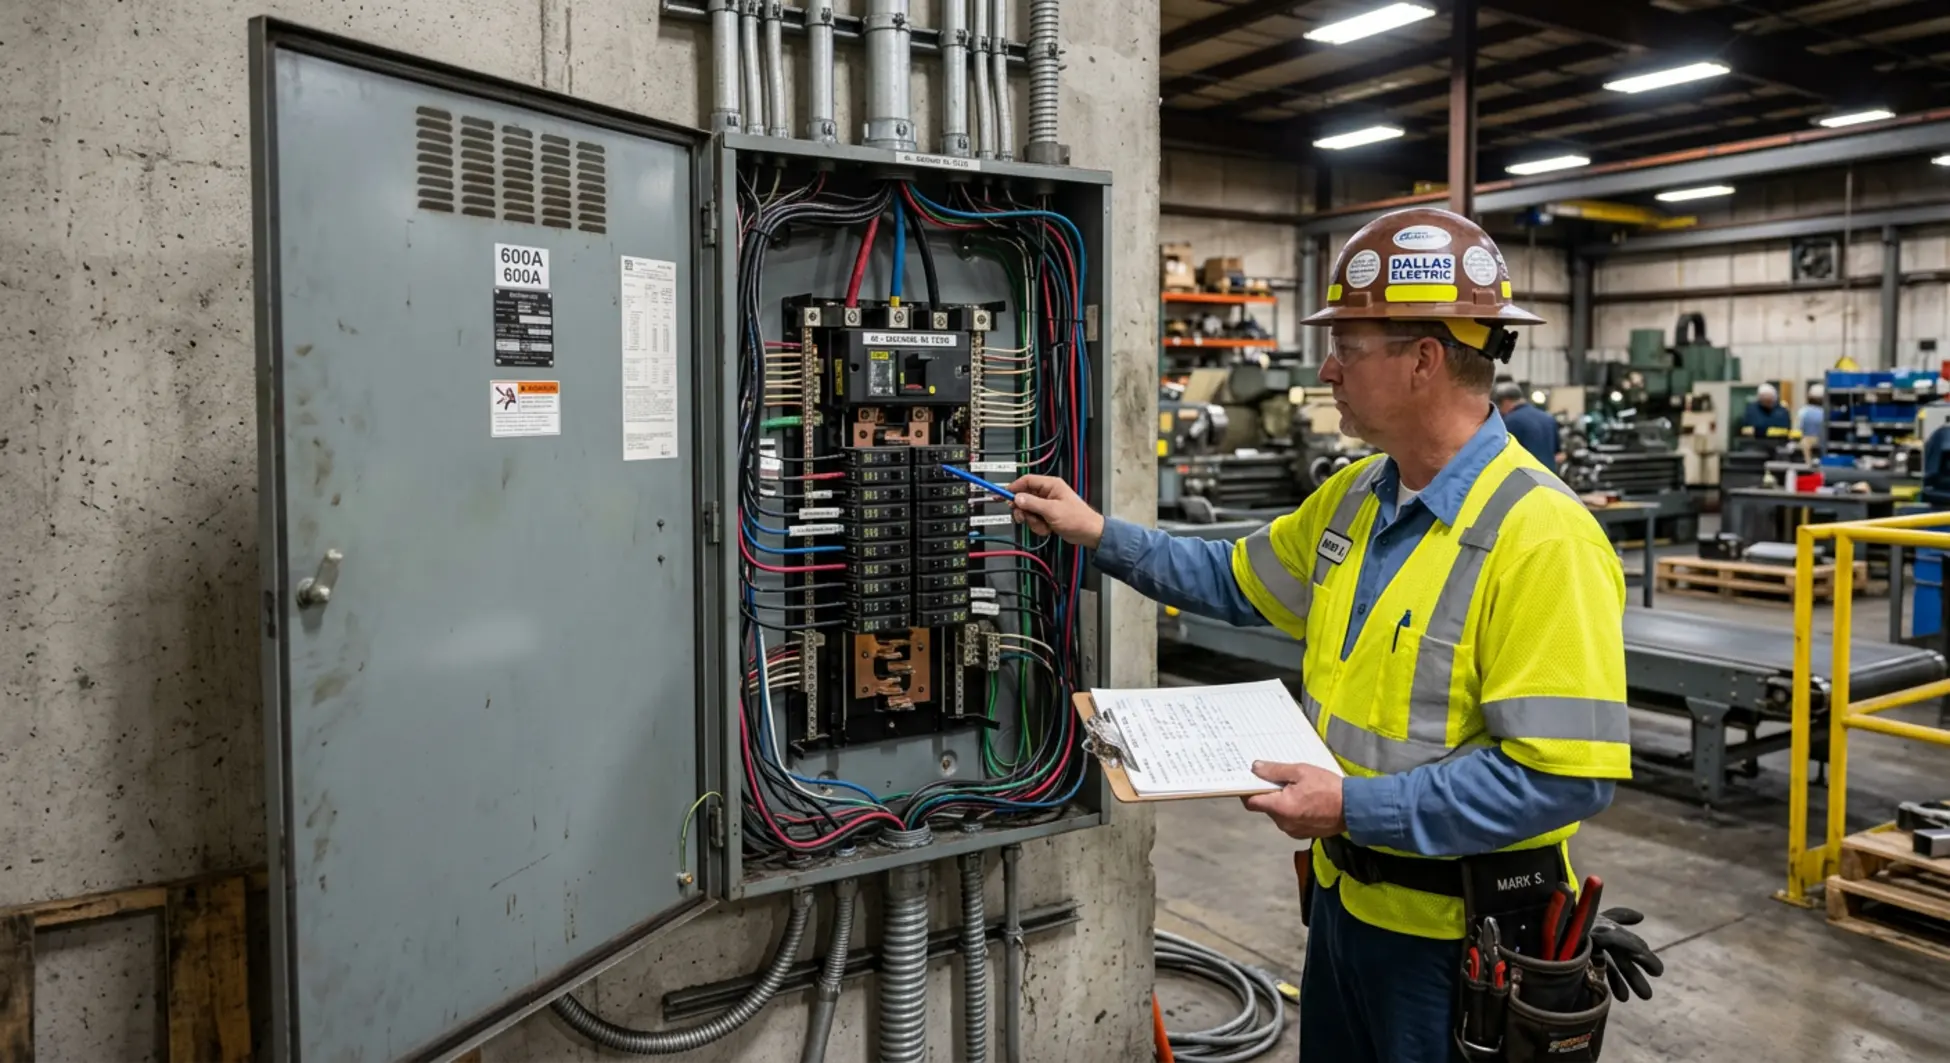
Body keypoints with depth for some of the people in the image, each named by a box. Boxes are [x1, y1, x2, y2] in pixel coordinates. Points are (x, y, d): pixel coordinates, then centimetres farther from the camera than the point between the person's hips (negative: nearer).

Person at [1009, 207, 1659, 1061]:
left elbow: (1565, 777, -27)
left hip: (1455, 937, -8)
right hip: (1346, 897, 8)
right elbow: (1238, 581, 17)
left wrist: (1355, 809, -27)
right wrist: (1098, 535, 9)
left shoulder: (1541, 537, -24)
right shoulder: (1352, 497, 2)